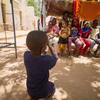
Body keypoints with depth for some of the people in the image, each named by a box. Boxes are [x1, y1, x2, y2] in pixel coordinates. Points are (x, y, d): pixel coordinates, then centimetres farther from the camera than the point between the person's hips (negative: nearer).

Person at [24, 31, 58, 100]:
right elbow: (55, 58, -10)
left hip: (30, 90, 3)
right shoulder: (47, 60, -34)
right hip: (43, 91, -3)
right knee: (52, 85, 29)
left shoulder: (26, 55, -22)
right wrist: (49, 46, -3)